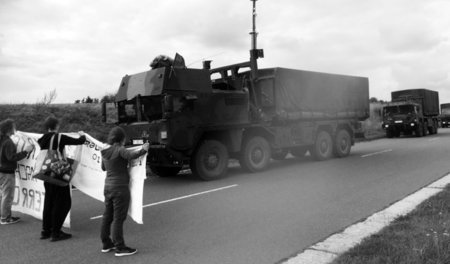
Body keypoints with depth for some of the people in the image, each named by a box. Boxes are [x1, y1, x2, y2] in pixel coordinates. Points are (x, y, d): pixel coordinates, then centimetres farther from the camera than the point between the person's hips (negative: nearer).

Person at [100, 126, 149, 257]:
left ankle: (106, 244, 26)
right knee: (119, 218, -2)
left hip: (108, 187, 8)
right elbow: (132, 155, -32)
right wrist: (144, 149, -16)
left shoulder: (105, 152, 9)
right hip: (120, 188, -8)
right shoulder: (119, 150, -15)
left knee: (107, 217, 15)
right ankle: (120, 248, 5)